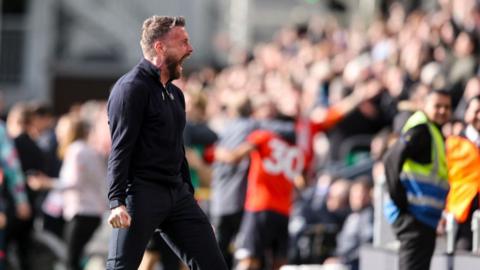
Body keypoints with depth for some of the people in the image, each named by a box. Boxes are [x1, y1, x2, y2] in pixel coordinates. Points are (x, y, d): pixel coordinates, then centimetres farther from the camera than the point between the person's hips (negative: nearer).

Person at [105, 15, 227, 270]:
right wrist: (117, 202, -23)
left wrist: (188, 197, 21)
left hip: (176, 192, 8)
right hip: (141, 192, -8)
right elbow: (120, 149, -16)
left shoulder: (174, 94, 18)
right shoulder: (132, 88, -9)